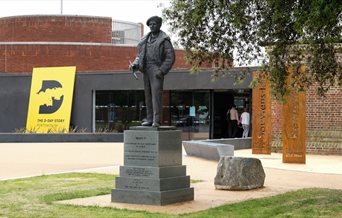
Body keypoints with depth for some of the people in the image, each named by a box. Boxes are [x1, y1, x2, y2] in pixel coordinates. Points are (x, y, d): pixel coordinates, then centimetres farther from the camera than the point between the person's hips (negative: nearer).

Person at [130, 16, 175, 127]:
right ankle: (150, 119, 8)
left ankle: (156, 120, -16)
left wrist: (162, 71, -16)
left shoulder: (164, 40, -2)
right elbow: (140, 55, 22)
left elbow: (170, 57, -7)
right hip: (146, 70, 6)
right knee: (148, 94, 5)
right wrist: (134, 65, 2)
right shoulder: (145, 39, 18)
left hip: (157, 70, -6)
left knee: (156, 93, -13)